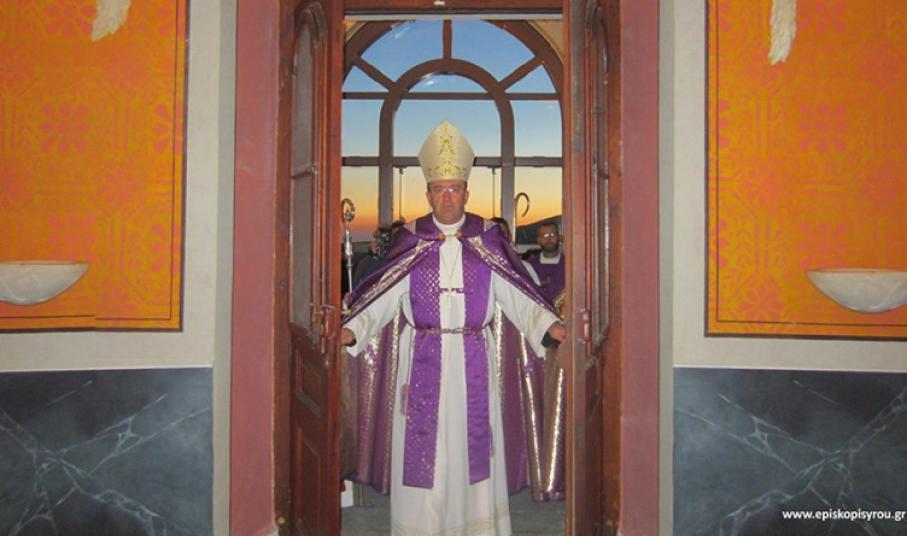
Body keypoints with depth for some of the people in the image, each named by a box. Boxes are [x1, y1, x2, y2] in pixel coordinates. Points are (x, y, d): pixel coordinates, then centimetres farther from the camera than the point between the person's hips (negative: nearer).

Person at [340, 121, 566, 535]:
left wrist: (551, 326, -14)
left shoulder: (486, 239, 3)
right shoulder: (411, 241, 4)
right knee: (423, 450, 4)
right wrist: (351, 330, -16)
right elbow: (382, 298, -2)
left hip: (473, 361, 0)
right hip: (422, 361, 0)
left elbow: (516, 295, -1)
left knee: (472, 442, 7)